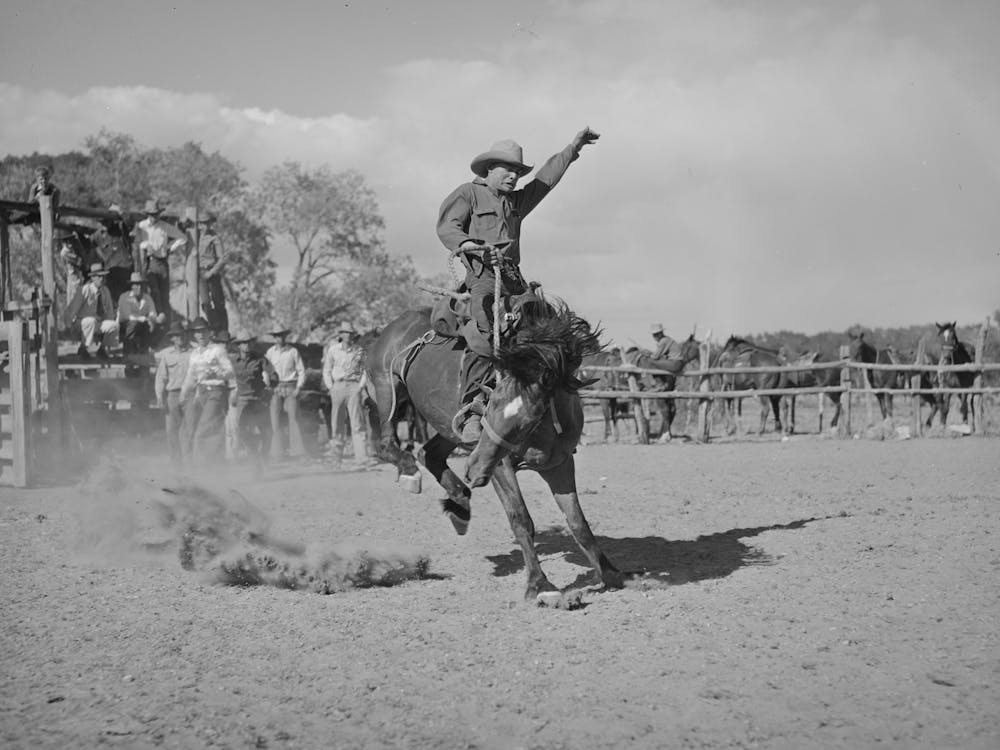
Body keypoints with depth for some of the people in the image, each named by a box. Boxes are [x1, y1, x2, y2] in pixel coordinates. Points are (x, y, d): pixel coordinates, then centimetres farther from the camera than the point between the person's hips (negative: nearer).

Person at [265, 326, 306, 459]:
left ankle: (296, 450, -5)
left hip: (291, 387, -2)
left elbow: (301, 371, 4)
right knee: (275, 418, -4)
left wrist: (298, 387, -6)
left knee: (293, 418, -7)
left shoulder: (293, 352, 2)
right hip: (276, 387, 2)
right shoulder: (270, 352, 7)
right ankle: (276, 451, -1)